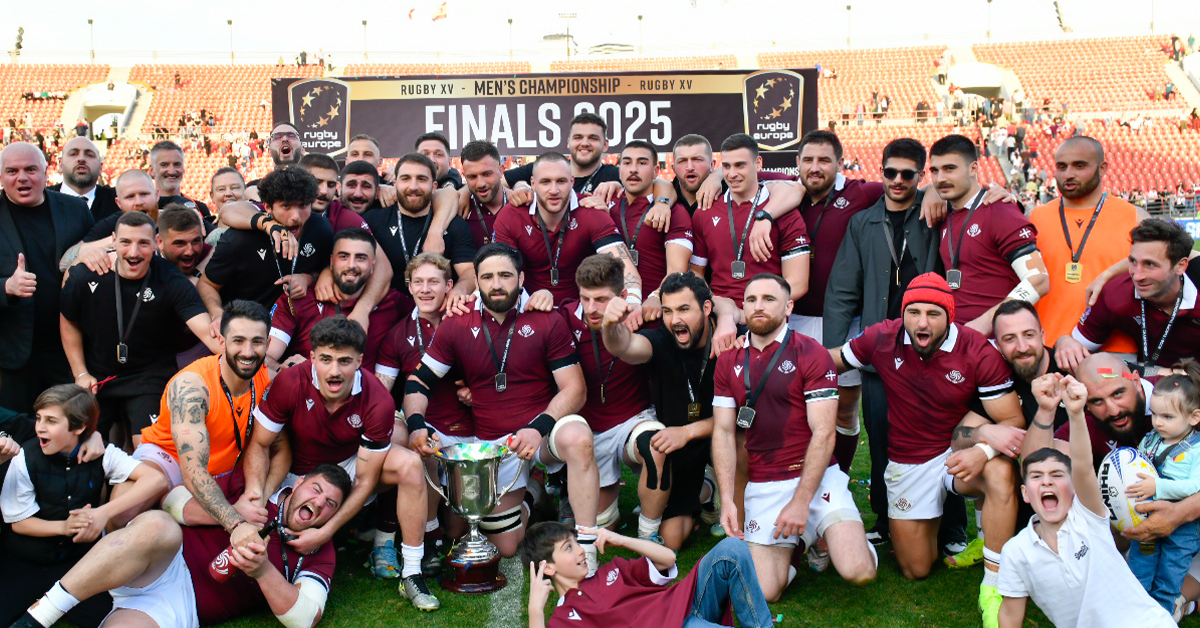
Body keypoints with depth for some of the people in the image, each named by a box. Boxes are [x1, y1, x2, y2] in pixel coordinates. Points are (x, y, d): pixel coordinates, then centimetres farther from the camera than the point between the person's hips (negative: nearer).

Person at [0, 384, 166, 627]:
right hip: (24, 562, 0)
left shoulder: (100, 455, -9)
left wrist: (104, 513, -27)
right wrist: (64, 526, -22)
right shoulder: (26, 458, -8)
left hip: (76, 560, 1)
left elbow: (156, 479, -20)